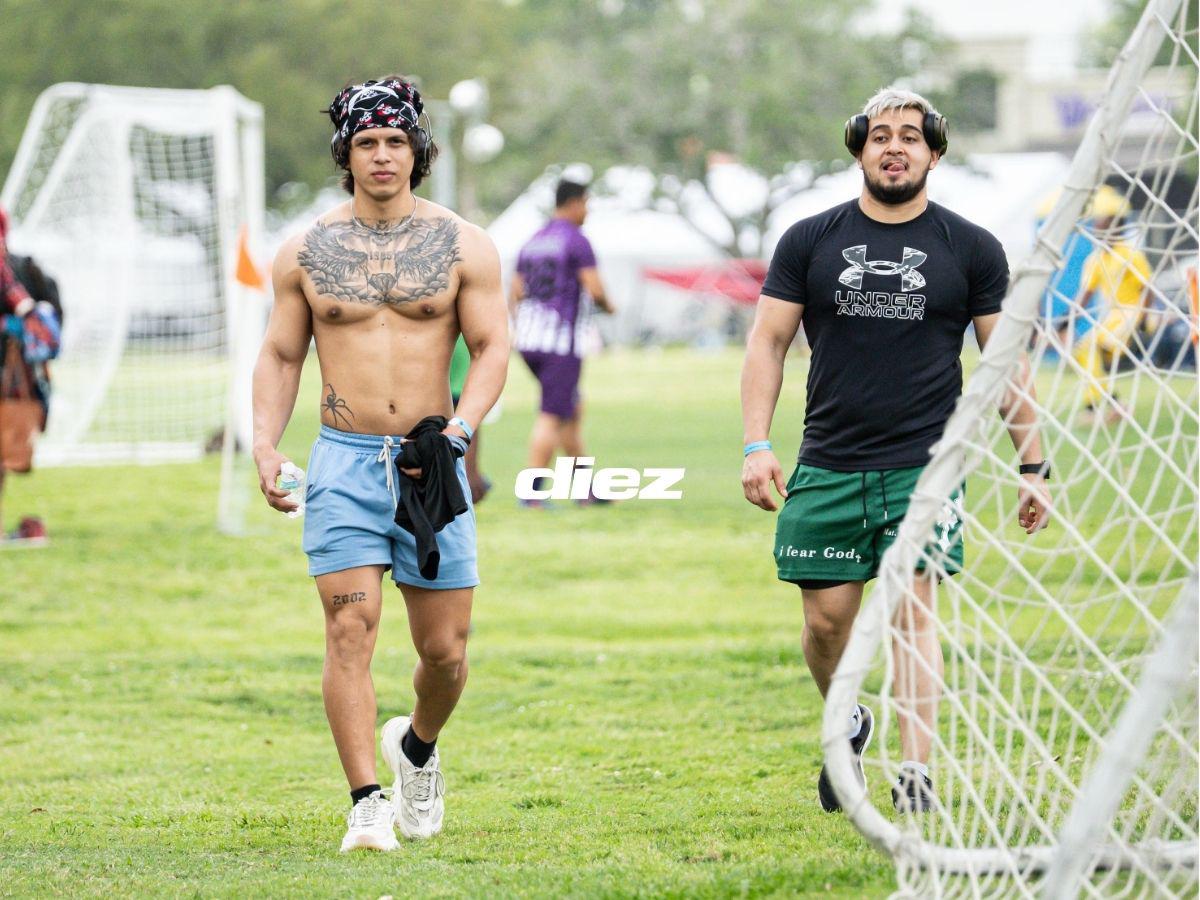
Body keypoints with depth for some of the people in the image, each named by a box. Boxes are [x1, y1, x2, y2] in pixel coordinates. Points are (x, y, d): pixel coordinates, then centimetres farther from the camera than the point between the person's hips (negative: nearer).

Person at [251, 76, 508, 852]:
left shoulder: (463, 246, 3)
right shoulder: (306, 254, 6)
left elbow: (491, 348, 1)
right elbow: (281, 357, 12)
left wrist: (461, 426, -16)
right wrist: (266, 446, -2)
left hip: (432, 464, 0)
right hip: (344, 461, 0)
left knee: (445, 649, 3)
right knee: (351, 628, -14)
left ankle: (418, 747, 34)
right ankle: (368, 803, -13)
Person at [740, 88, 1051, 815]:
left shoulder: (972, 249, 5)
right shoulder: (810, 241, 7)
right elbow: (768, 342, 8)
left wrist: (1033, 467, 4)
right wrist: (757, 445, -3)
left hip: (925, 466, -2)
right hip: (828, 466, 2)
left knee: (914, 610, -12)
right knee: (827, 619, 2)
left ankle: (916, 772, -12)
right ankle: (847, 724, 31)